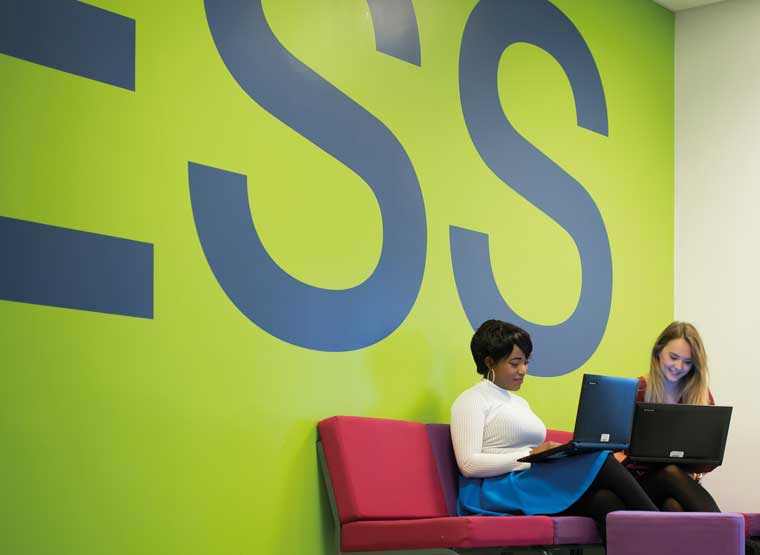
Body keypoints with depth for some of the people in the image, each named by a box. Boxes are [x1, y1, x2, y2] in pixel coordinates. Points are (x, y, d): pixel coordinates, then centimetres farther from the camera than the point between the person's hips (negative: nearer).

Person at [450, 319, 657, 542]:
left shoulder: (520, 402, 28)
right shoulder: (472, 400, 2)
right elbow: (468, 464, -11)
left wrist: (554, 454, 2)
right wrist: (531, 456, -15)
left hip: (535, 486, 8)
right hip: (499, 493, -8)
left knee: (606, 502, -24)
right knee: (600, 461, -22)